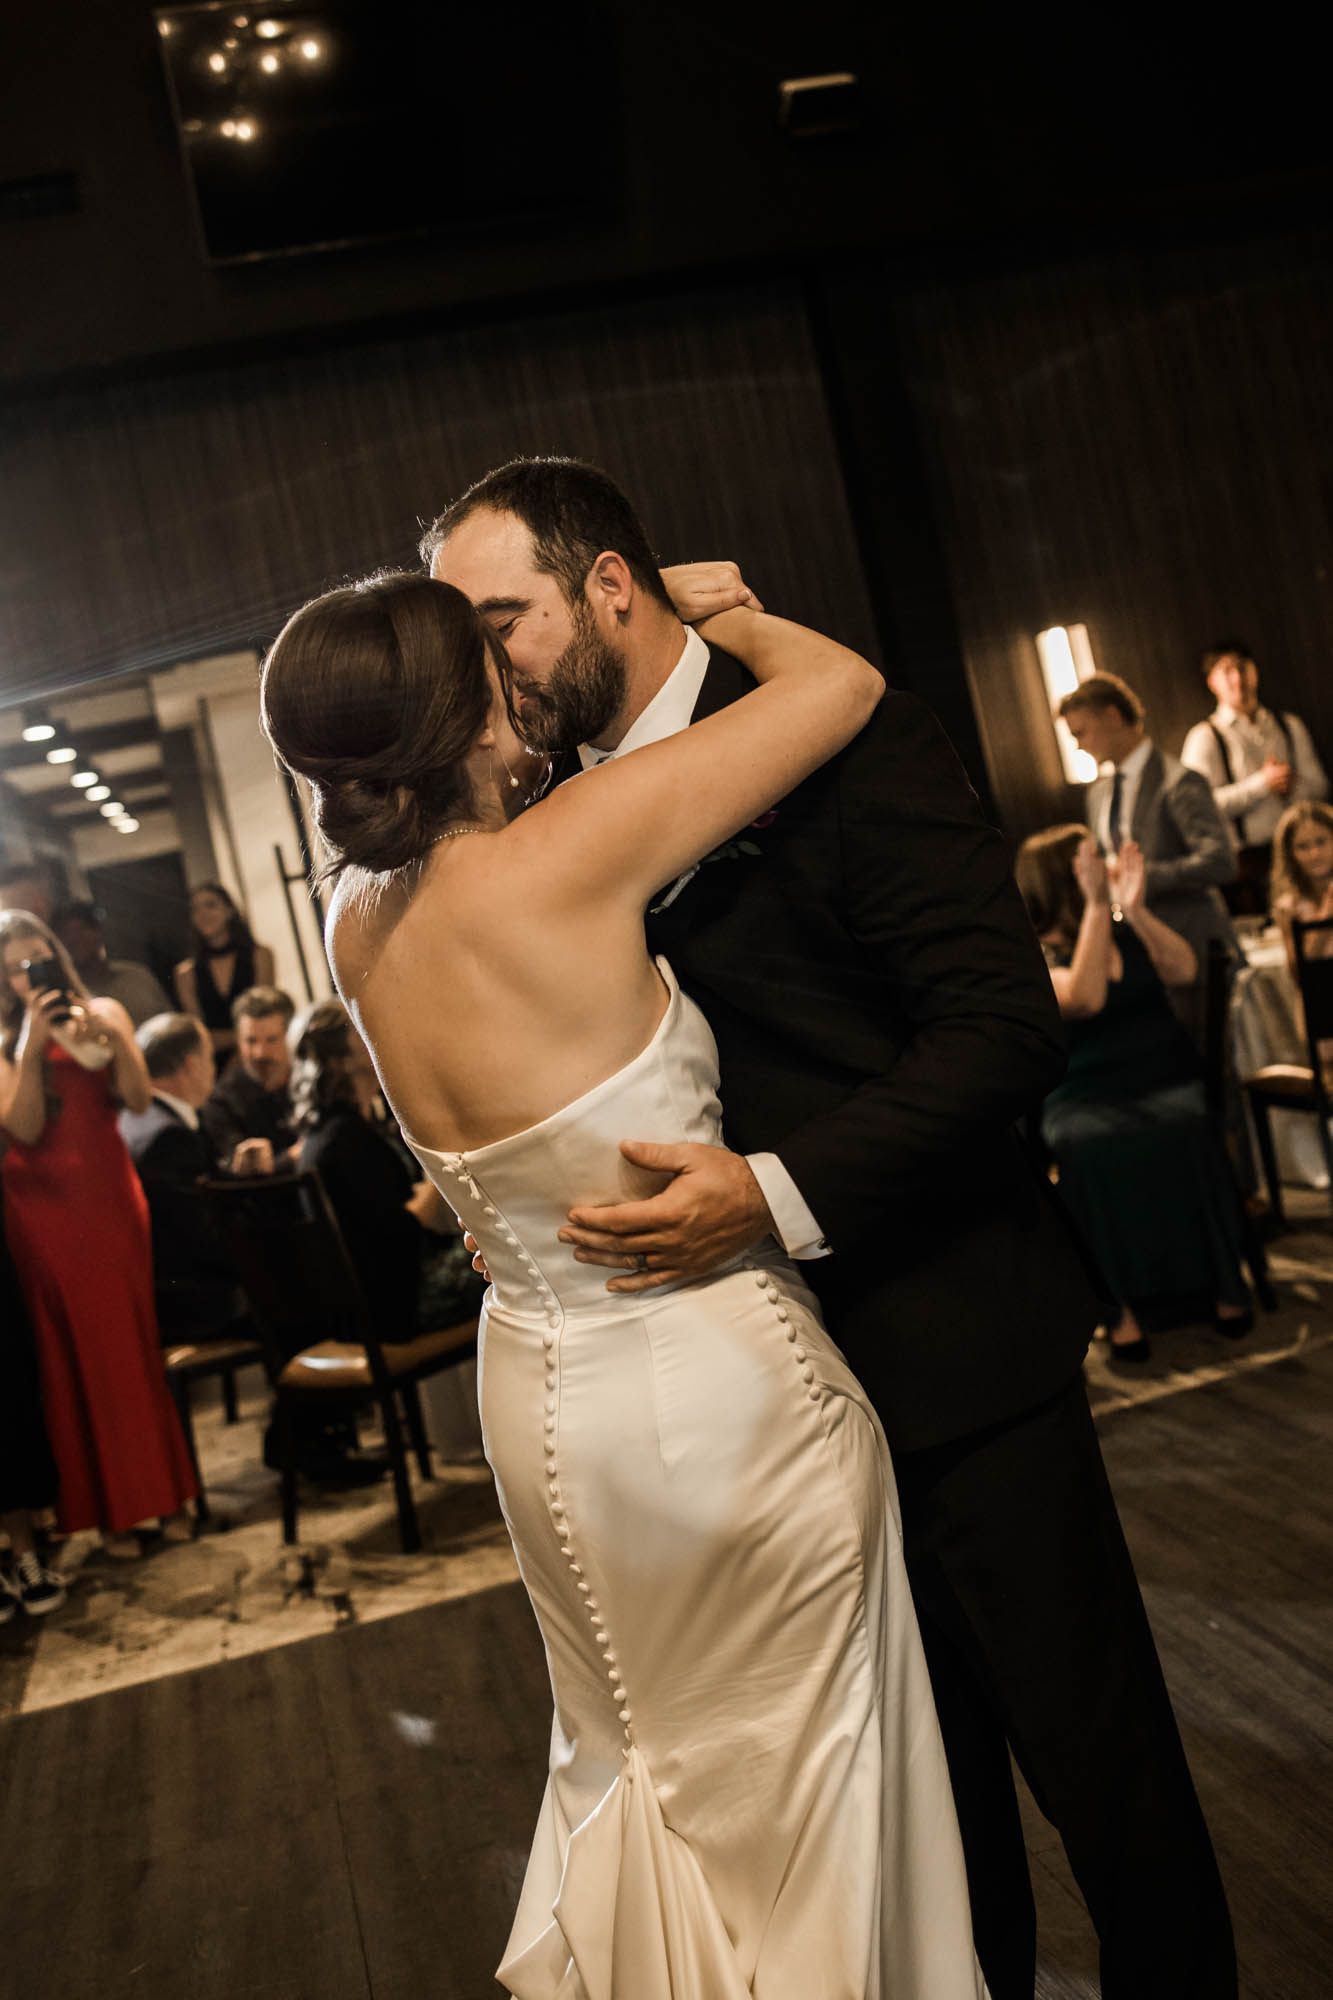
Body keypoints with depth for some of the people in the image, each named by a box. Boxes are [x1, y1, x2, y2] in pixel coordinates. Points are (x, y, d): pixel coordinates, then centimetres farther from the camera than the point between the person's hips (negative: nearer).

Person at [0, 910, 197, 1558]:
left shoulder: (103, 1013, 6)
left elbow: (139, 1099, -4)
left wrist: (111, 1040, -18)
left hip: (111, 1194, 2)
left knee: (139, 1342, 5)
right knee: (78, 1355, 2)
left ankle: (166, 1493, 14)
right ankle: (111, 1509, 8)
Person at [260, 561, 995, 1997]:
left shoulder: (361, 918, -5)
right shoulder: (551, 863, -26)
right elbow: (842, 684, -18)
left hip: (540, 1391, 8)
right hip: (715, 1391, -7)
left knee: (638, 1753, 29)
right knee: (789, 1785, 15)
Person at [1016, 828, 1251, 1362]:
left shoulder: (1126, 929, 14)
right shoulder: (1038, 957, 0)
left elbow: (1184, 971, -1)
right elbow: (1085, 999, -20)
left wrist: (1134, 907, -9)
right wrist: (1097, 905, -18)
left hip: (1167, 1081, 3)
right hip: (1086, 1097, -3)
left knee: (1185, 1129, -32)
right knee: (1087, 1146, -37)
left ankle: (1224, 1284, -20)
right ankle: (1119, 1304, -29)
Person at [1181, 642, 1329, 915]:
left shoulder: (1290, 726, 16)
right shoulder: (1204, 737, 1)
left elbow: (1319, 787, 14)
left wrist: (1290, 785, -9)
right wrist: (1263, 783, -15)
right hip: (1248, 859, -4)